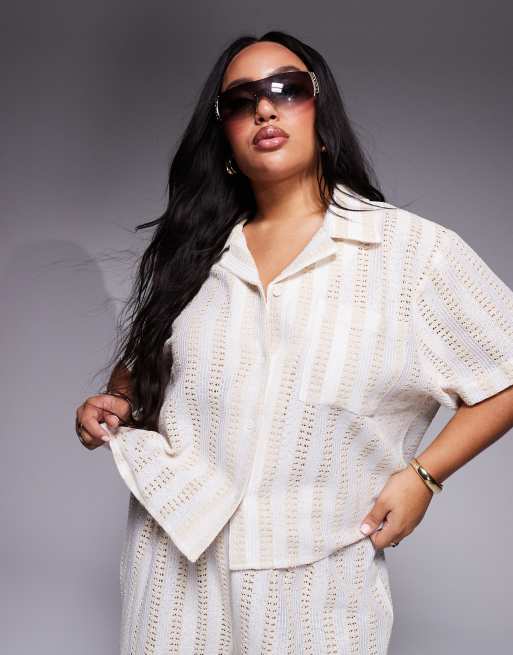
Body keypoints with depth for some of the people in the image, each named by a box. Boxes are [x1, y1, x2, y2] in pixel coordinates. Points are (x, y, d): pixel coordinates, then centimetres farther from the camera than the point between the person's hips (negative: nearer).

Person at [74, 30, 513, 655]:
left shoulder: (415, 250, -8)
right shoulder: (190, 253, 4)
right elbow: (138, 366, 19)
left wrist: (423, 474, -10)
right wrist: (110, 408, -1)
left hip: (317, 585, -2)